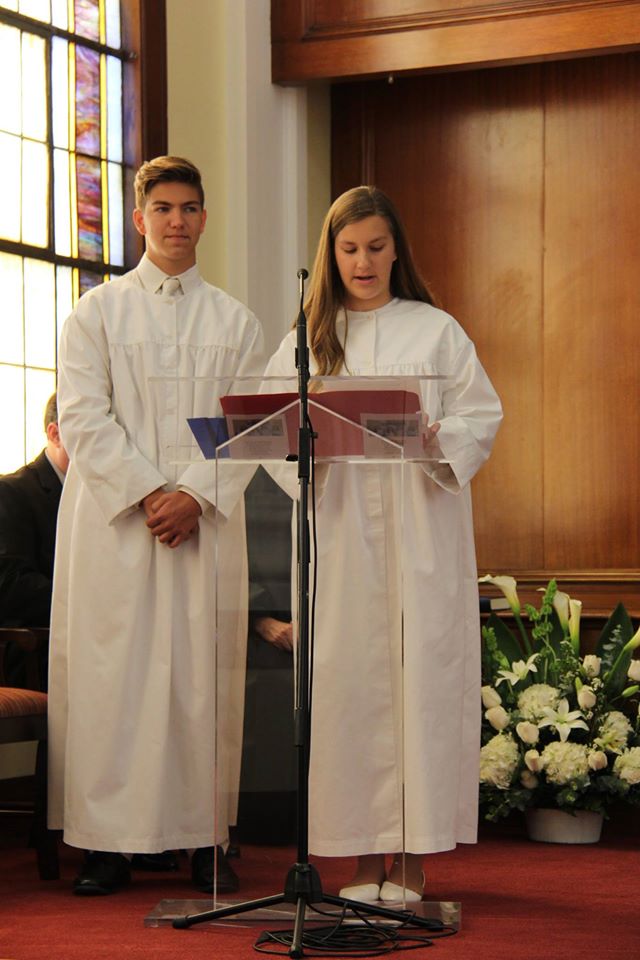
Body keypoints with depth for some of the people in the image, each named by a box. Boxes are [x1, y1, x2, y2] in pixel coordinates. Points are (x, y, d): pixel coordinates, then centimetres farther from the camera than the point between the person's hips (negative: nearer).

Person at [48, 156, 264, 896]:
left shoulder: (235, 322, 12)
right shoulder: (96, 313, 8)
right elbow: (84, 419, -1)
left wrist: (194, 495, -11)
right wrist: (145, 494, -12)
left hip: (207, 522, 1)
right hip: (112, 521, -1)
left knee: (204, 674, 0)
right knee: (109, 674, -4)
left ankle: (206, 839, 5)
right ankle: (105, 841, 1)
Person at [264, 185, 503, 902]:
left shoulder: (436, 332, 8)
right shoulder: (307, 339, 14)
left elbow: (481, 419, 4)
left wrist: (436, 438, -16)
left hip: (420, 528, -1)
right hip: (339, 529, 2)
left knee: (419, 674, -5)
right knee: (348, 678, -2)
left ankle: (411, 862, -1)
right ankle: (365, 859, 4)